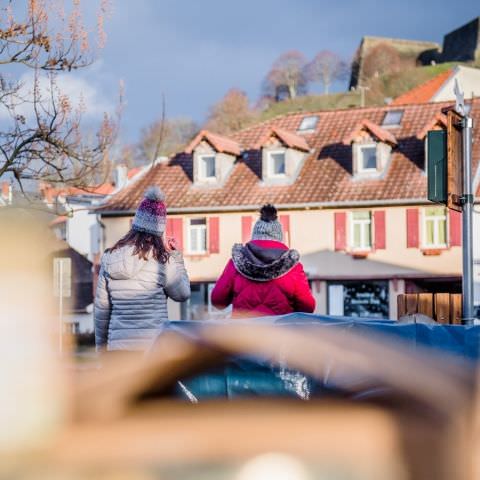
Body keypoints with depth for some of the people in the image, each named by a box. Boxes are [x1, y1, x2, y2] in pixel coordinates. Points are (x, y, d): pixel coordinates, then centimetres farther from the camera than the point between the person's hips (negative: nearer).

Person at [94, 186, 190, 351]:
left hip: (118, 344, 4)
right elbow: (183, 294, 7)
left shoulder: (109, 258, 6)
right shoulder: (161, 259, -6)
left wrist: (101, 344, 21)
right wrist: (175, 255, 10)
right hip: (154, 342, -3)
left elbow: (101, 308, 11)